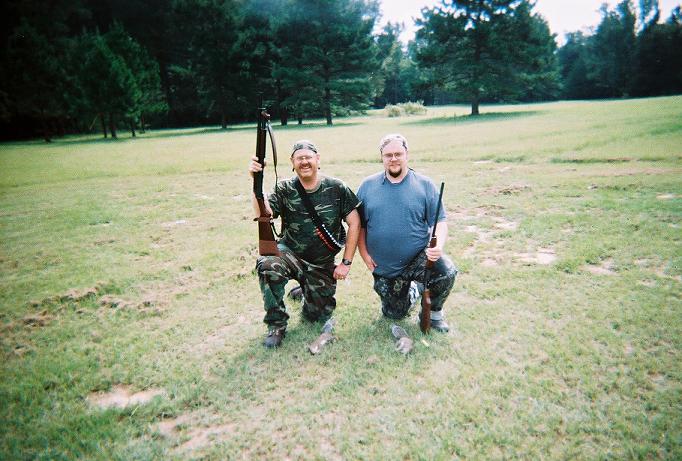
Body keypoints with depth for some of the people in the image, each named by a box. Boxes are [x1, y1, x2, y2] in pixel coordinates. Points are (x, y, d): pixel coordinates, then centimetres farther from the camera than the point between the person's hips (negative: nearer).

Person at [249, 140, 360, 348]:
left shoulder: (336, 188, -7)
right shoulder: (284, 189, -5)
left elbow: (354, 223, -4)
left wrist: (346, 262, -7)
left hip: (323, 264, 1)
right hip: (290, 254, -1)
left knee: (319, 316, 5)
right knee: (267, 265, -35)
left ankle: (304, 292, 41)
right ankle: (276, 325, -12)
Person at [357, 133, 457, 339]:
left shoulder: (424, 185, -4)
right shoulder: (368, 185, 0)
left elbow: (440, 222, -6)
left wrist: (438, 245, -26)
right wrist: (364, 253, -5)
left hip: (419, 259, -2)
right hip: (383, 268, 2)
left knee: (447, 272, -31)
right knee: (395, 313, 13)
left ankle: (434, 313, 0)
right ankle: (414, 290, 47)